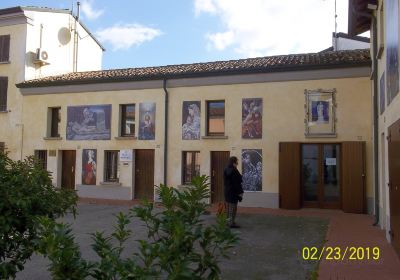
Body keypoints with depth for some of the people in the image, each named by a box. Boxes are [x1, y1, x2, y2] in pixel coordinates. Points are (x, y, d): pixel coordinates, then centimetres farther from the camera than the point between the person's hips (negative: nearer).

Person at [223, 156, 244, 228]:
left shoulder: (226, 170, 7)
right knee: (233, 207, -2)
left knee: (228, 207, 15)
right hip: (233, 191, -9)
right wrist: (240, 192, -15)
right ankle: (231, 223, 2)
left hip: (227, 190, 9)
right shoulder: (233, 171, -20)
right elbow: (236, 183, -20)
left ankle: (228, 221, 23)